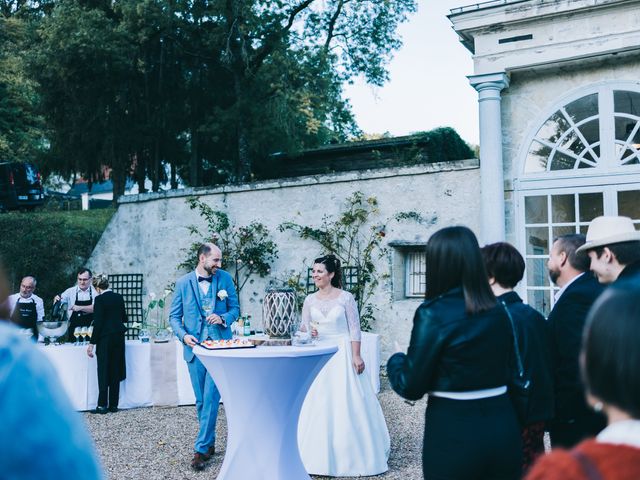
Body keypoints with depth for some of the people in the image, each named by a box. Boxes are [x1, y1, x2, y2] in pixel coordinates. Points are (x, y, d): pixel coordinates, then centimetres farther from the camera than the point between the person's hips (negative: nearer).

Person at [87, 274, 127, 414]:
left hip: (105, 338, -6)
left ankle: (102, 405, 2)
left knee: (103, 371, 0)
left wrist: (92, 343, -10)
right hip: (119, 337, 6)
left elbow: (98, 323, -14)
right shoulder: (119, 297, 6)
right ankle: (113, 405, 12)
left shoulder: (100, 299, -11)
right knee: (115, 370, 9)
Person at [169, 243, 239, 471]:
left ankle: (201, 448, -2)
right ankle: (209, 442, 25)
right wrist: (183, 335, -14)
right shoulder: (183, 283, 0)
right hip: (195, 347, 1)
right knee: (201, 400, 10)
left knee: (211, 397, -8)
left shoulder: (225, 278, 1)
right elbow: (174, 316, 4)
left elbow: (235, 308, 8)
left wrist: (223, 318, -14)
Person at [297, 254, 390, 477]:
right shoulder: (310, 300, 6)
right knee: (319, 404, 4)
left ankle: (353, 455, 15)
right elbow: (304, 328, 9)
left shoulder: (346, 298, -5)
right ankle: (322, 456, 16)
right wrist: (309, 332, -13)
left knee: (348, 403, 0)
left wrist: (356, 356, -13)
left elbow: (355, 329, -6)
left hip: (343, 354, -4)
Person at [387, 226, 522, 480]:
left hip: (453, 432, -4)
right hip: (503, 427, 5)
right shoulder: (499, 312, 1)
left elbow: (411, 387, -10)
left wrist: (395, 360, 10)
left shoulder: (433, 313, -15)